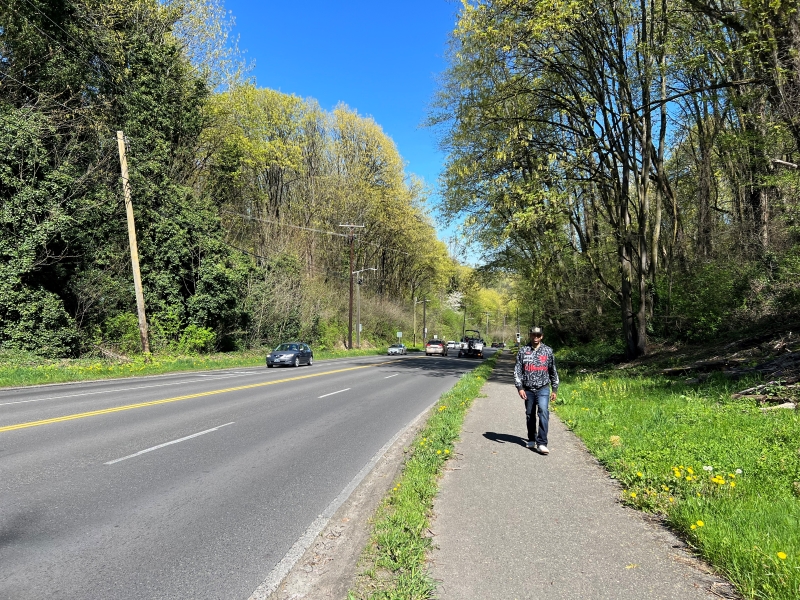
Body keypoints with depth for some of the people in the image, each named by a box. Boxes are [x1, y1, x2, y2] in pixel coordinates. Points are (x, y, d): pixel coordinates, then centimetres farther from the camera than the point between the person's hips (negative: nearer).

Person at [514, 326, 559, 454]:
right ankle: (532, 440, 27)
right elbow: (517, 370, 1)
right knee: (530, 415, 11)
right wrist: (519, 387, -8)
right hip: (528, 389, 2)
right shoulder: (523, 351, 3)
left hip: (543, 389, -1)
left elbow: (553, 371, 11)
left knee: (543, 412, -17)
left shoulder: (548, 351, 4)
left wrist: (554, 389, 11)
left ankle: (541, 443, -18)